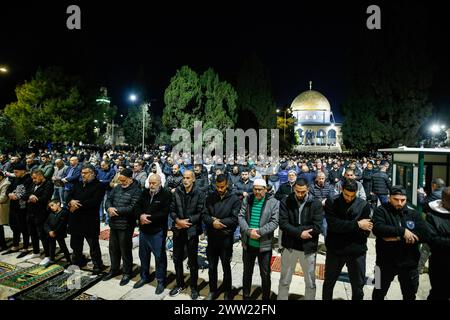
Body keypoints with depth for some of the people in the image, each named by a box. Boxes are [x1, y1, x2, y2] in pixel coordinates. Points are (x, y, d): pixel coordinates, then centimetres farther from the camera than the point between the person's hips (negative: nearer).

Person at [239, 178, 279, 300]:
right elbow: (241, 217, -5)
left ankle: (266, 297, 33)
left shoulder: (274, 202, -8)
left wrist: (259, 231, -23)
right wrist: (249, 231, -20)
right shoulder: (247, 200, 1)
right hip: (248, 243, 3)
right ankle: (246, 296, 39)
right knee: (247, 272, 20)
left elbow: (274, 222, -14)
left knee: (265, 274, 13)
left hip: (264, 244, -3)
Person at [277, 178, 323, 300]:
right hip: (289, 246, 0)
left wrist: (295, 230, -17)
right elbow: (283, 224, -13)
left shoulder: (316, 204, -7)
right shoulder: (286, 202, -6)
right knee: (284, 281, 17)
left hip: (308, 248, 0)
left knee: (310, 283, 18)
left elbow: (317, 227, -15)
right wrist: (300, 233, -22)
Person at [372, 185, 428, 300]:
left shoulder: (414, 214, 1)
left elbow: (424, 234, -14)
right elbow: (378, 228, -24)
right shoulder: (381, 211, -8)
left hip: (409, 263, 2)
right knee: (379, 293, 18)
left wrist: (397, 237, -21)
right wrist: (402, 231, -26)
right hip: (386, 262, -2)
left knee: (410, 295, 23)